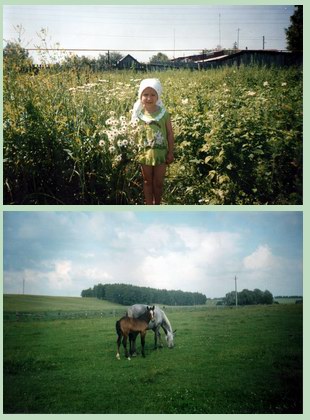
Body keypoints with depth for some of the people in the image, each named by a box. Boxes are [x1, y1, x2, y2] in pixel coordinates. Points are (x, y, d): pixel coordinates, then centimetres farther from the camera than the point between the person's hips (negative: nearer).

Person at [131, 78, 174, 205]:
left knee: (158, 182, 10)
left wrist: (171, 152, -3)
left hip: (161, 152, -1)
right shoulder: (139, 114, -6)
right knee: (147, 181, 13)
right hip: (145, 153, 1)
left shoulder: (164, 113, -8)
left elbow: (170, 134, -3)